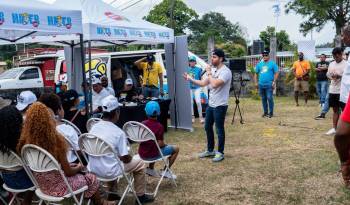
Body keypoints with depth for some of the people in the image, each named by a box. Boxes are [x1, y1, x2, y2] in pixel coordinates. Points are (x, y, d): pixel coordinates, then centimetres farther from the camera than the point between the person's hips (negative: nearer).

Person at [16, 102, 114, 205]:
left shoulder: (26, 140, -13)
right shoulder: (56, 140, -29)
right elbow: (68, 172, -19)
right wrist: (79, 167, 3)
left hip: (41, 184, 6)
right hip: (57, 187, -6)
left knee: (73, 166, 28)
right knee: (91, 178, 18)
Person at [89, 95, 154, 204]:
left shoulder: (94, 127, -1)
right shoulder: (119, 132, -17)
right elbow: (126, 159, -13)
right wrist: (130, 157, 11)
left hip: (93, 169, 6)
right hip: (109, 172, -6)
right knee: (139, 163, 13)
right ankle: (140, 196, 24)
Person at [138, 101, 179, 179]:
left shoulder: (142, 124, -2)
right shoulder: (159, 126, -18)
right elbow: (160, 144, -19)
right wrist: (165, 144, 3)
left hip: (142, 154, 6)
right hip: (153, 155, -6)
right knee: (176, 149, 11)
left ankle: (150, 169, 33)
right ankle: (166, 171, 14)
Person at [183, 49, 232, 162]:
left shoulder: (225, 71, -19)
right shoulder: (213, 70, 10)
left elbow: (214, 84, -32)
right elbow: (203, 83, 16)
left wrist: (209, 73, -18)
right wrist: (190, 79, 9)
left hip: (220, 106, -9)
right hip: (211, 104, 9)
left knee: (219, 130, 1)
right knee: (207, 127, 16)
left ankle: (220, 153, 14)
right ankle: (210, 150, 30)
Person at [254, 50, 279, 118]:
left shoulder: (272, 63, 1)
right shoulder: (259, 64, 13)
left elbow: (276, 73, -3)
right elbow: (256, 73, 15)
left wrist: (274, 82, -11)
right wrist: (256, 82, 7)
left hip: (269, 84, -4)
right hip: (261, 85, 5)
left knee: (269, 98, -10)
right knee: (263, 99, 10)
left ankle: (271, 112, 0)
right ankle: (265, 112, 19)